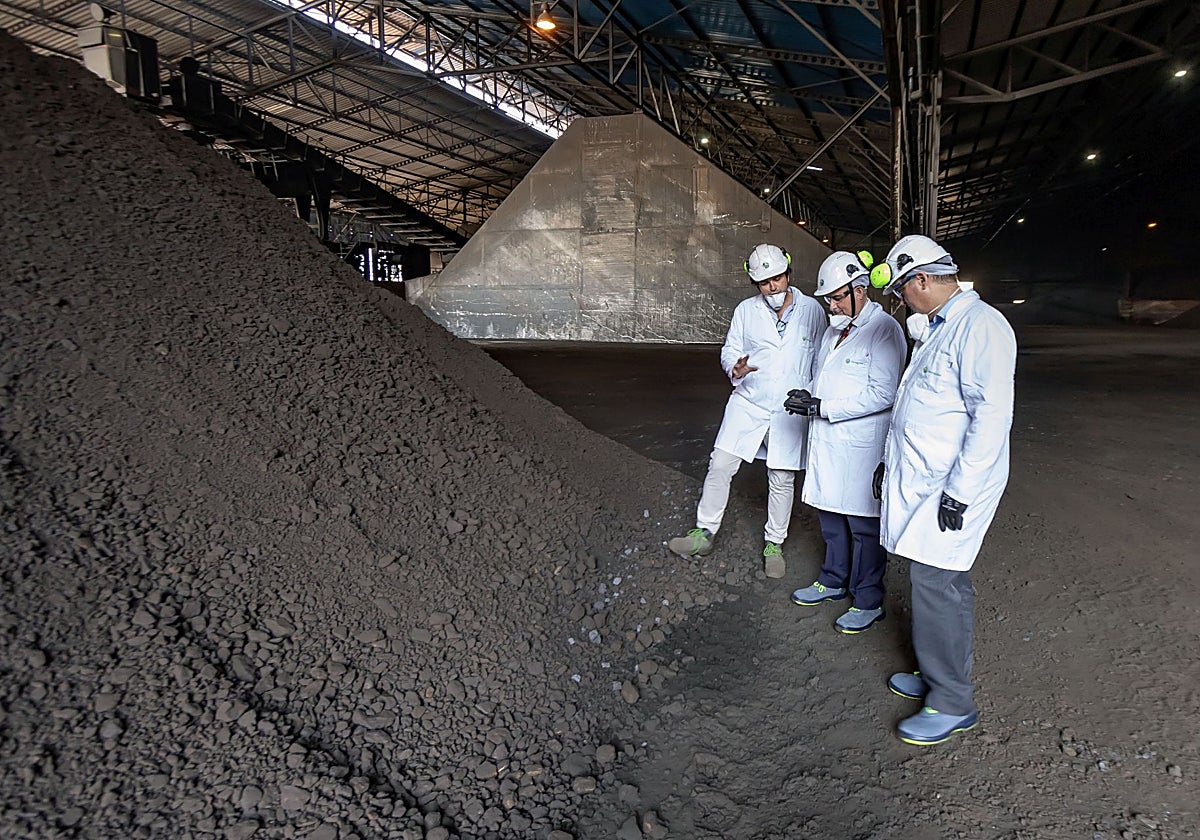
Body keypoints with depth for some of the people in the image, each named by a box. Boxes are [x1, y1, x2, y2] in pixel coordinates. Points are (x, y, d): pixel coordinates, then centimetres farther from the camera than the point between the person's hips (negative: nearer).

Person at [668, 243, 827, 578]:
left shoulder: (812, 310, 2)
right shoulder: (746, 310, 4)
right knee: (720, 465, -5)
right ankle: (704, 532, 11)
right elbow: (730, 349, 7)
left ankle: (774, 544, 24)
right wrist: (735, 368, -16)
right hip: (748, 403, 1)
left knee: (782, 479, 7)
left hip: (790, 409, -1)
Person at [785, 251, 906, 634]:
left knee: (864, 525, 3)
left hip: (862, 445, -8)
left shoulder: (884, 329, -13)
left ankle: (868, 601, 18)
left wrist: (823, 407, -22)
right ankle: (833, 581, 36)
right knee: (830, 515, 19)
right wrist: (808, 395, 1)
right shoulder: (834, 328, 13)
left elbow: (882, 394, -20)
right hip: (826, 441, 8)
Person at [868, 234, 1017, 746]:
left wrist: (959, 492, -22)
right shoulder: (936, 329, 16)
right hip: (920, 481, 9)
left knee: (937, 587, -4)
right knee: (934, 583, 16)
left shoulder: (981, 327, -16)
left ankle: (953, 703, 10)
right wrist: (892, 462, 23)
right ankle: (935, 675, 29)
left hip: (950, 490, -9)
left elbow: (992, 416, -22)